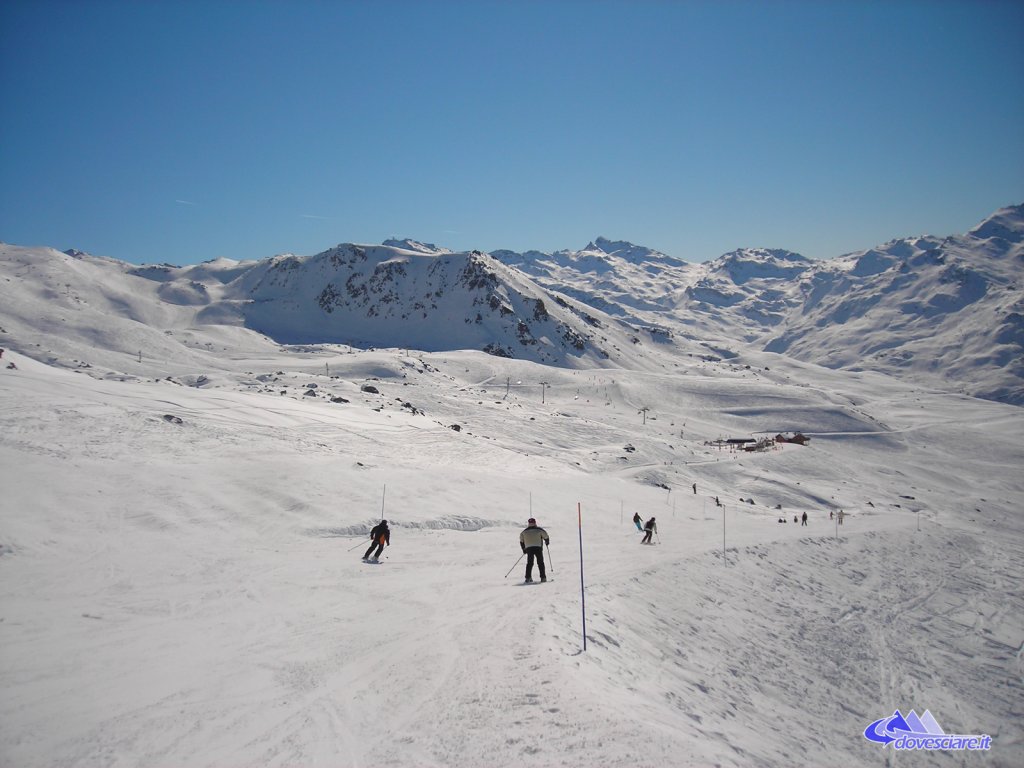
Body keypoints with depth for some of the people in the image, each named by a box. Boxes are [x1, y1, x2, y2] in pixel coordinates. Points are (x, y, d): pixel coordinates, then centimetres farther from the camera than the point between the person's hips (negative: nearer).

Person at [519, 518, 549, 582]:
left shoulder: (524, 531, 10)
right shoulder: (539, 530, 2)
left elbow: (521, 541, 15)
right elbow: (546, 536, 8)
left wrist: (524, 549, 24)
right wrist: (547, 541, 30)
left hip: (528, 549, 2)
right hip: (538, 548, -2)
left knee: (529, 563, 7)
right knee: (540, 563, 6)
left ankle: (528, 578, -2)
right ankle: (543, 577, 3)